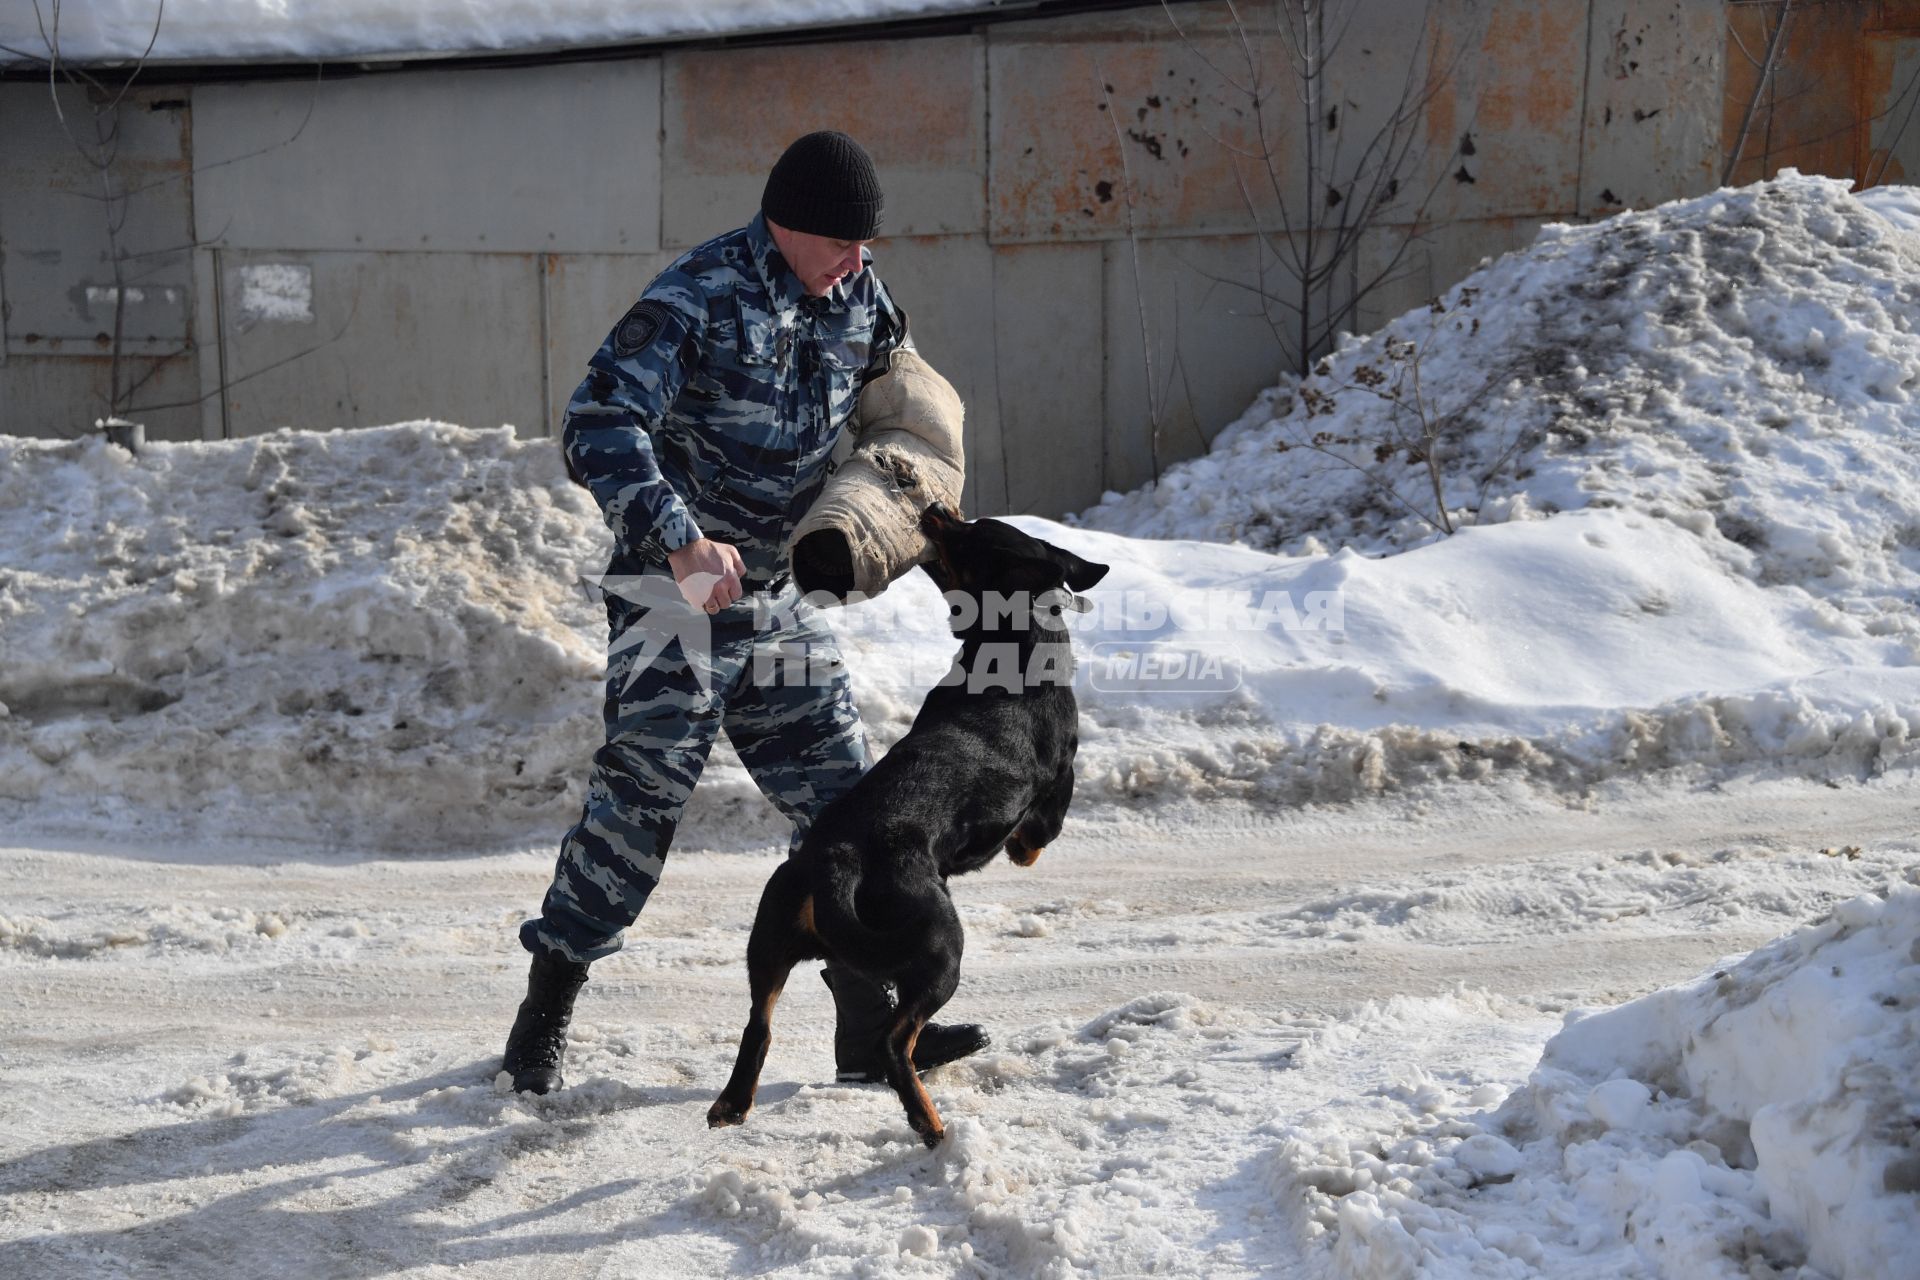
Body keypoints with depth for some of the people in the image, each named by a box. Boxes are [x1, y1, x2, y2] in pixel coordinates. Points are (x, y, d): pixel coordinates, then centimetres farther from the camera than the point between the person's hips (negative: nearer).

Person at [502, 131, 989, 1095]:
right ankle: (543, 1018, 13)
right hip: (673, 592, -7)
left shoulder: (856, 296, 3)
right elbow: (598, 427, -28)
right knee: (638, 798, -4)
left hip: (777, 597, 7)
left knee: (838, 798, 4)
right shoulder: (696, 300, -20)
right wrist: (680, 539, -38)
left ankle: (872, 1031, 12)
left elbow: (902, 396, 25)